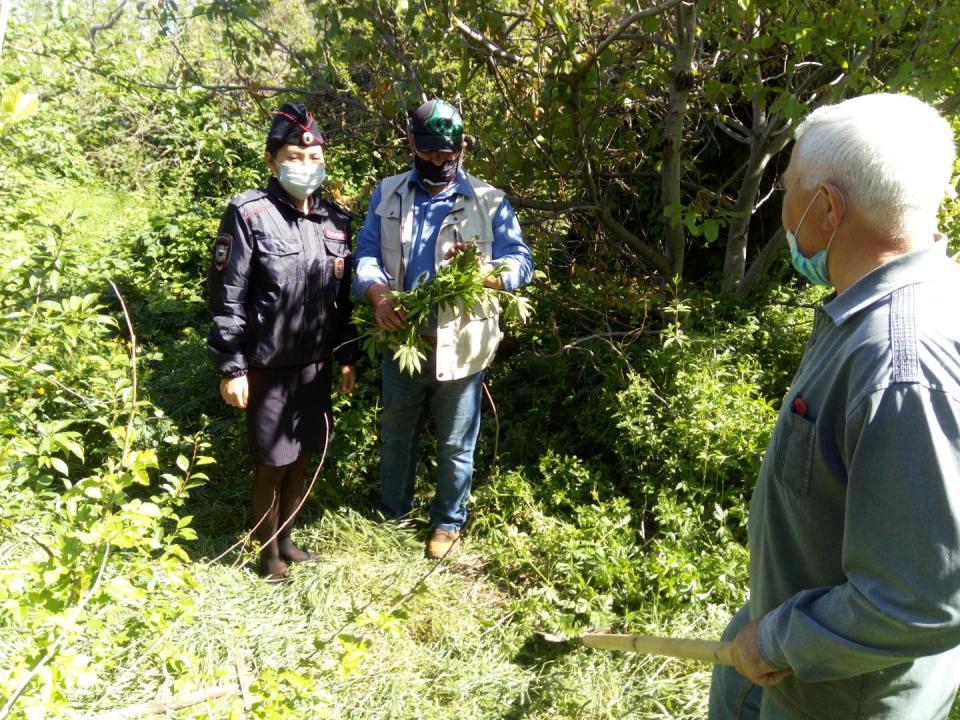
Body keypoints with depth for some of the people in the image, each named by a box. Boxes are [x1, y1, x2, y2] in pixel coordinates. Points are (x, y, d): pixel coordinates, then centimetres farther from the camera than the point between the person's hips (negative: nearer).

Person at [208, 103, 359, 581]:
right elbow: (226, 297, -10)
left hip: (317, 362, 5)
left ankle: (287, 539, 37)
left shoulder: (335, 219, 7)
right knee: (272, 464, 7)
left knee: (303, 457, 16)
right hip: (269, 366, -5)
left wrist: (347, 356, 12)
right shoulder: (250, 215, -10)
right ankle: (269, 551, 29)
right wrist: (231, 367, -12)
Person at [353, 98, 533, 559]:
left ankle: (449, 520, 34)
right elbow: (366, 254, -1)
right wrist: (378, 295, -22)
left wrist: (480, 270, -28)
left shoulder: (489, 202, -1)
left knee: (455, 443, 12)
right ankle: (392, 513, 42)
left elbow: (521, 263, -6)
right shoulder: (387, 195, 7)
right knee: (395, 435, 19)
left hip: (459, 346, -2)